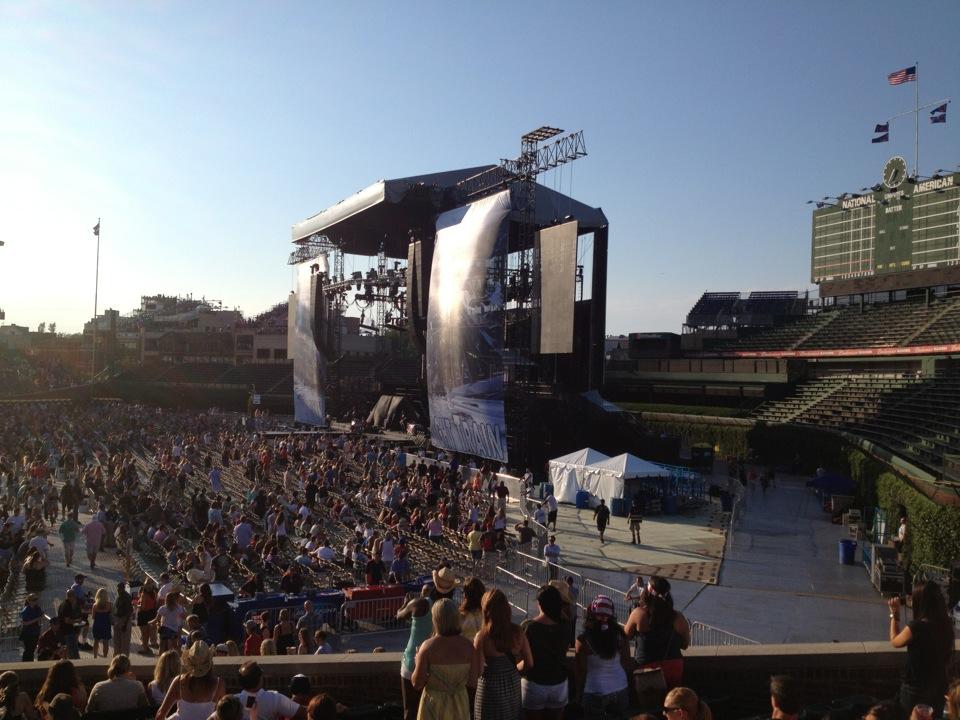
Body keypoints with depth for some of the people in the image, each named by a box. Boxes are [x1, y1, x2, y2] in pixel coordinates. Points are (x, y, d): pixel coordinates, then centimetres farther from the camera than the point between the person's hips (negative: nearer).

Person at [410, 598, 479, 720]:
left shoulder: (428, 646, -19)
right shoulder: (468, 646, -12)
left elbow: (417, 683, -13)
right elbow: (473, 682, -4)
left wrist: (418, 661, 4)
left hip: (434, 703, -2)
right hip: (459, 705, 2)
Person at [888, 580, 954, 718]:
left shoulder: (916, 626, -27)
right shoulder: (946, 623, -10)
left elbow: (895, 642, -8)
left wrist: (894, 615, -1)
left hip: (916, 688, -6)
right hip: (939, 686, 6)